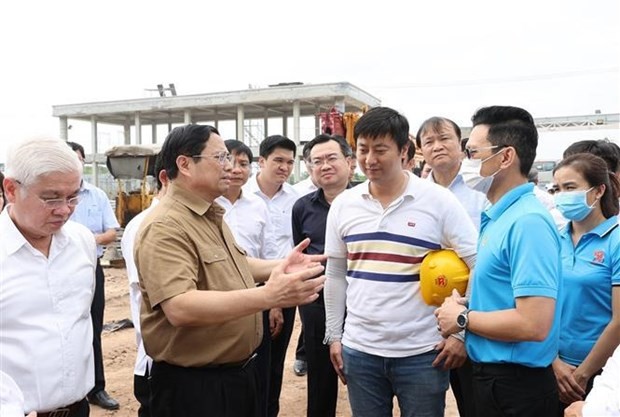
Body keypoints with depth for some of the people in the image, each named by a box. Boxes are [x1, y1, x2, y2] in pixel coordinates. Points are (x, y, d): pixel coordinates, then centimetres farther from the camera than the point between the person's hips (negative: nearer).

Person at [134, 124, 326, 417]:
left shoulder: (212, 216, 10)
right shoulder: (165, 227, -22)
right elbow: (179, 308, -34)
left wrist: (281, 266, 8)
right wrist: (267, 296, -41)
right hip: (192, 384, -9)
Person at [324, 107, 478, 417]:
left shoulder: (438, 200, -9)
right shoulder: (343, 204, 1)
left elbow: (480, 265, -5)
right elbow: (336, 274, 9)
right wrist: (333, 335, 9)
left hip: (422, 353, -2)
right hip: (359, 350, 3)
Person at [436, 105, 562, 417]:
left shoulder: (527, 221, -23)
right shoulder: (497, 216, 5)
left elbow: (534, 324, -29)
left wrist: (462, 318, -17)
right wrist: (466, 303, 1)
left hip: (516, 384, -8)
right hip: (490, 373, 9)